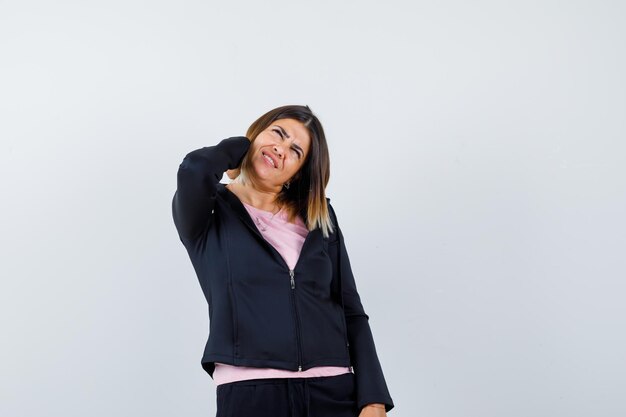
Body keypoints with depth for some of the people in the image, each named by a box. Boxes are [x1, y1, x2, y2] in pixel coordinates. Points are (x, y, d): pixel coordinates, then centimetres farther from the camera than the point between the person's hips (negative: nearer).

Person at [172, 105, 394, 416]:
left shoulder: (319, 219, 12)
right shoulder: (209, 215, 4)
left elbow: (352, 312, 9)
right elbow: (194, 170, -20)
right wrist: (240, 146, 2)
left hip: (333, 391, 3)